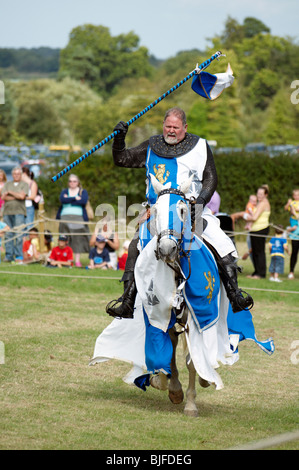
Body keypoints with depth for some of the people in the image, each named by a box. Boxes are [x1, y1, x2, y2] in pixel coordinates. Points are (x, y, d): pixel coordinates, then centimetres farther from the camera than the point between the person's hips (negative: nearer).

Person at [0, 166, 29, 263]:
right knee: (8, 235, 0)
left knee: (18, 235, -9)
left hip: (19, 212, -3)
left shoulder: (24, 184, 8)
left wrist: (10, 192, 1)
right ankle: (9, 256, 3)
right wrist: (16, 197, -4)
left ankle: (19, 256, -7)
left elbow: (22, 196, -8)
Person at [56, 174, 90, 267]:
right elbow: (62, 200, -5)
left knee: (78, 238, -7)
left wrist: (68, 200, -4)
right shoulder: (64, 192, 17)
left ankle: (77, 260, -6)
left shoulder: (83, 192, 13)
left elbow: (84, 201, -8)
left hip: (78, 217, -1)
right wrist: (75, 198, -8)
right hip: (65, 217, 1)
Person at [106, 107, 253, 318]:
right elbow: (122, 159, 17)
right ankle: (127, 302, -14)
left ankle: (235, 295, -9)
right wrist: (119, 138, -1)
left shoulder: (200, 147, 5)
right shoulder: (152, 147, 12)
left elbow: (210, 179, 3)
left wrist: (200, 201, -14)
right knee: (136, 246, -16)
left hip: (191, 211, -1)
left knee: (222, 245, -17)